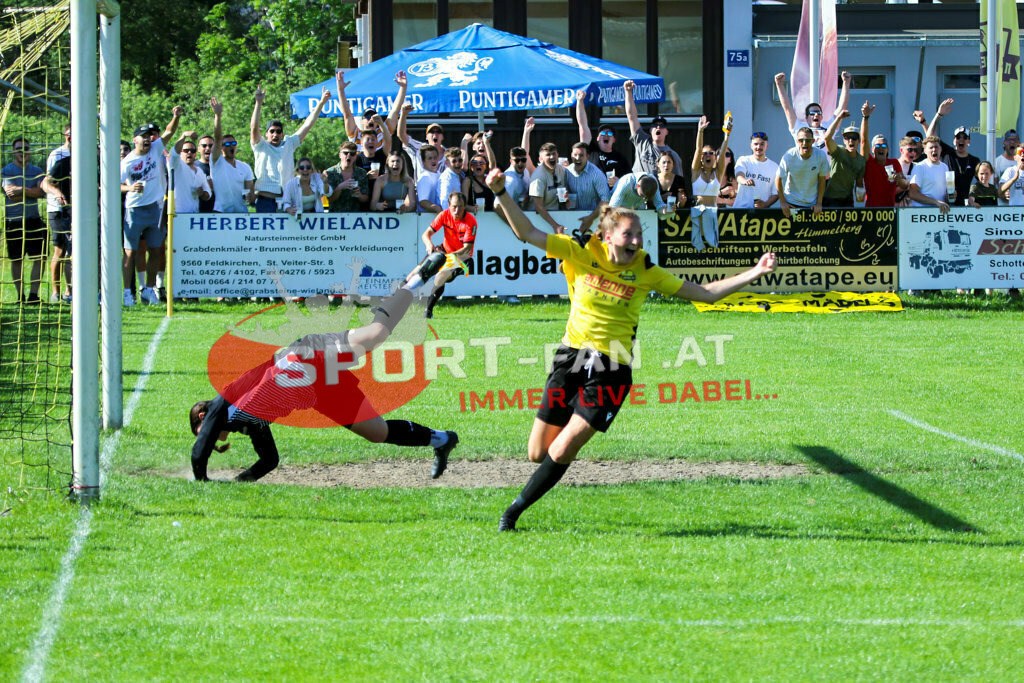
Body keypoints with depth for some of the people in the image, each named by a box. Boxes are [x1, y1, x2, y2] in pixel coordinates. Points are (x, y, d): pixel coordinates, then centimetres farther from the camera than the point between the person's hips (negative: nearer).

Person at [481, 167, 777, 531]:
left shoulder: (646, 273, 0)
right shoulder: (581, 255, -2)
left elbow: (706, 293, 4)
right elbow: (528, 233, -2)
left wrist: (754, 273, -4)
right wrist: (501, 193, -14)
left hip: (612, 370, -1)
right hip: (572, 358, 1)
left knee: (561, 452, -12)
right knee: (538, 453, 3)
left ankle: (516, 510, 7)